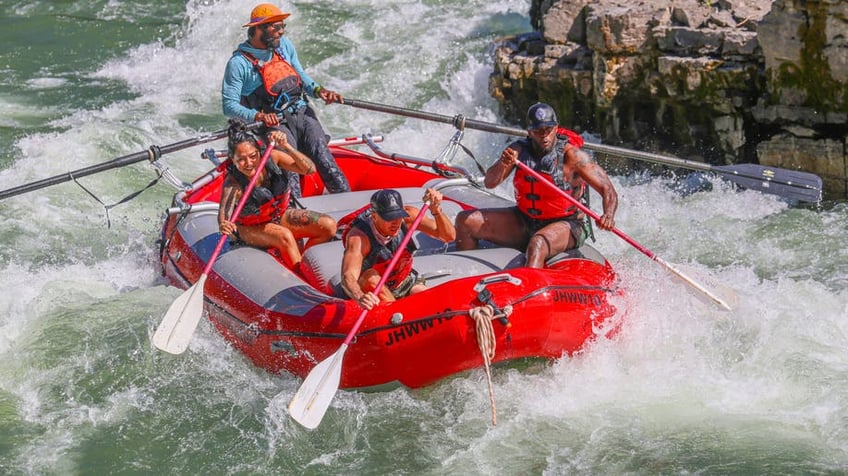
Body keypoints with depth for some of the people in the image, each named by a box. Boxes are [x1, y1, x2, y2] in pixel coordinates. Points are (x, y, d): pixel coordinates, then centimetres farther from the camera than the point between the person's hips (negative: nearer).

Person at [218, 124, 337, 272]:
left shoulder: (272, 157, -18)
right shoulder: (233, 183, -27)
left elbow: (309, 169, -20)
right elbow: (224, 211, -41)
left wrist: (286, 146, -33)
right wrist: (223, 225, -65)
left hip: (280, 216, 5)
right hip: (252, 229, -5)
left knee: (329, 226, -12)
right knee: (285, 236, -36)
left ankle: (303, 264, -3)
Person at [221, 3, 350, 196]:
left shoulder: (284, 46, 12)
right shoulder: (239, 63, -6)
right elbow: (229, 106, -8)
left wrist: (319, 91, 1)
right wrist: (258, 116, -23)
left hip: (302, 113, 5)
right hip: (274, 122, -5)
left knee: (322, 157, -17)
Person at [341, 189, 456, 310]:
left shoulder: (408, 216, -19)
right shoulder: (359, 237, -32)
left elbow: (449, 236, -17)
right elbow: (348, 277, -47)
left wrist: (436, 210, -36)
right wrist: (360, 297, -69)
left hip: (404, 285, 4)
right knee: (370, 276, -37)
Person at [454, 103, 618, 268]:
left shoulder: (571, 155, -17)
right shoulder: (519, 150, -4)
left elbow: (608, 190, -17)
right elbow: (489, 183, -9)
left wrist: (608, 215, -38)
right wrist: (503, 165, -31)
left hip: (565, 225, -6)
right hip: (525, 222, 6)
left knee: (537, 244, -40)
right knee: (465, 220, -3)